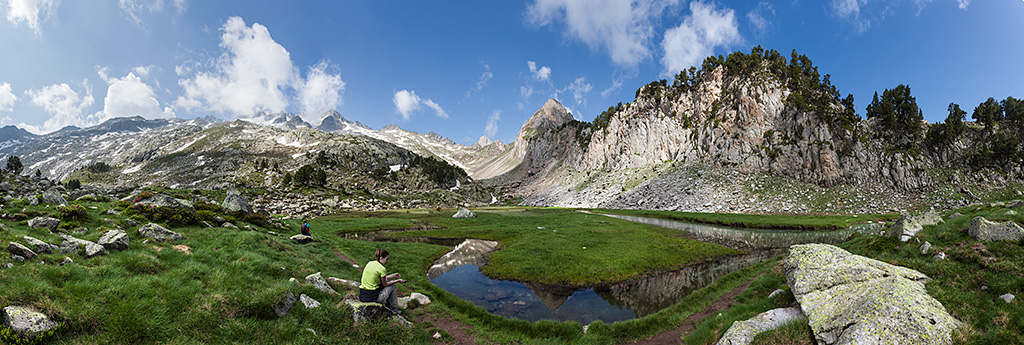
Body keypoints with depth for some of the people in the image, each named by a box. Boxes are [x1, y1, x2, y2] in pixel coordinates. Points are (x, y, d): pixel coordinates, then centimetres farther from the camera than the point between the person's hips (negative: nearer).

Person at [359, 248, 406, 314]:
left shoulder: (369, 263, 8)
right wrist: (398, 280, 9)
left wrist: (393, 276, 24)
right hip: (373, 297, -8)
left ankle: (387, 303, 31)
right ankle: (393, 306, 25)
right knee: (393, 285, 13)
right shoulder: (382, 269, -15)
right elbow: (385, 284, -2)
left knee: (387, 280, 25)